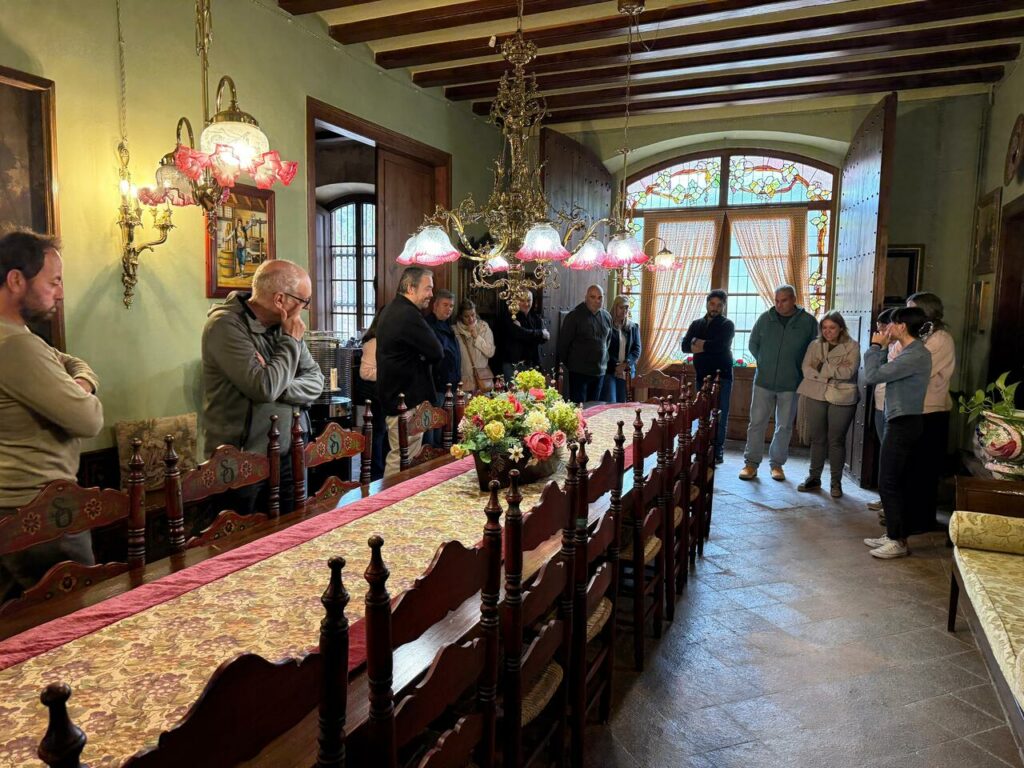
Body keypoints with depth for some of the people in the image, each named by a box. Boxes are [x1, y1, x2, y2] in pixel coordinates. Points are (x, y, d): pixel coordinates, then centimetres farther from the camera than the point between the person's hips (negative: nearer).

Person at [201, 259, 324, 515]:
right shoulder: (226, 325, -16)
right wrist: (291, 341, -14)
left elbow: (316, 381, 2)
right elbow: (264, 388, -26)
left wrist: (278, 385, -17)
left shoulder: (285, 325, 5)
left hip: (286, 455, 6)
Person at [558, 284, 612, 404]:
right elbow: (563, 343, -6)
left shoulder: (607, 317, 9)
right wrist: (566, 364, -1)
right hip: (579, 371, -6)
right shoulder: (574, 316, -9)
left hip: (600, 371, 6)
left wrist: (605, 362, 16)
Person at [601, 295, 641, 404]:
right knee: (609, 403, -11)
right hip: (609, 370, -4)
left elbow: (637, 349, 8)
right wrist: (615, 366, -14)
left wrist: (627, 363, -10)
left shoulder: (633, 327, 14)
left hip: (627, 372, 4)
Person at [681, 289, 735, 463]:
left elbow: (719, 346, -17)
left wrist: (698, 343, -5)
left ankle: (717, 453, 0)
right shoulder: (696, 324, 14)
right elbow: (685, 346, 0)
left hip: (721, 377, -4)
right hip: (702, 376, 4)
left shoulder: (727, 325, 1)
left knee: (719, 417, -4)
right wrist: (708, 346, -13)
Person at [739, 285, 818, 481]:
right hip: (764, 381, 1)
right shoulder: (765, 318, 2)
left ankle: (777, 464, 21)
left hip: (790, 384, -1)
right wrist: (765, 363, 5)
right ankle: (751, 463, 9)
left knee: (784, 426, 8)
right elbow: (753, 344, 13)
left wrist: (798, 370, 1)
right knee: (756, 423, 2)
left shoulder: (808, 321, -2)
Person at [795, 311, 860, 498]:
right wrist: (835, 371, -12)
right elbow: (806, 370, -3)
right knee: (817, 438, 9)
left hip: (842, 398, -3)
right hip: (816, 396, 3)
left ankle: (836, 482, 15)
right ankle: (814, 478, 20)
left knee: (836, 440, 4)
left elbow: (849, 372, -13)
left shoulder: (852, 347, 0)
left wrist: (822, 367, -10)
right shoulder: (814, 345, 9)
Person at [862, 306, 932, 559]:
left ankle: (898, 541, 1)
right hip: (903, 423, 10)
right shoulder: (912, 352, 12)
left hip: (903, 424, -10)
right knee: (899, 482, 14)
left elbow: (872, 375, -21)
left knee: (889, 483, -6)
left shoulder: (915, 356, -20)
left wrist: (875, 346, -9)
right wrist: (882, 348, 9)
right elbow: (884, 373, 15)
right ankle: (893, 534, 22)